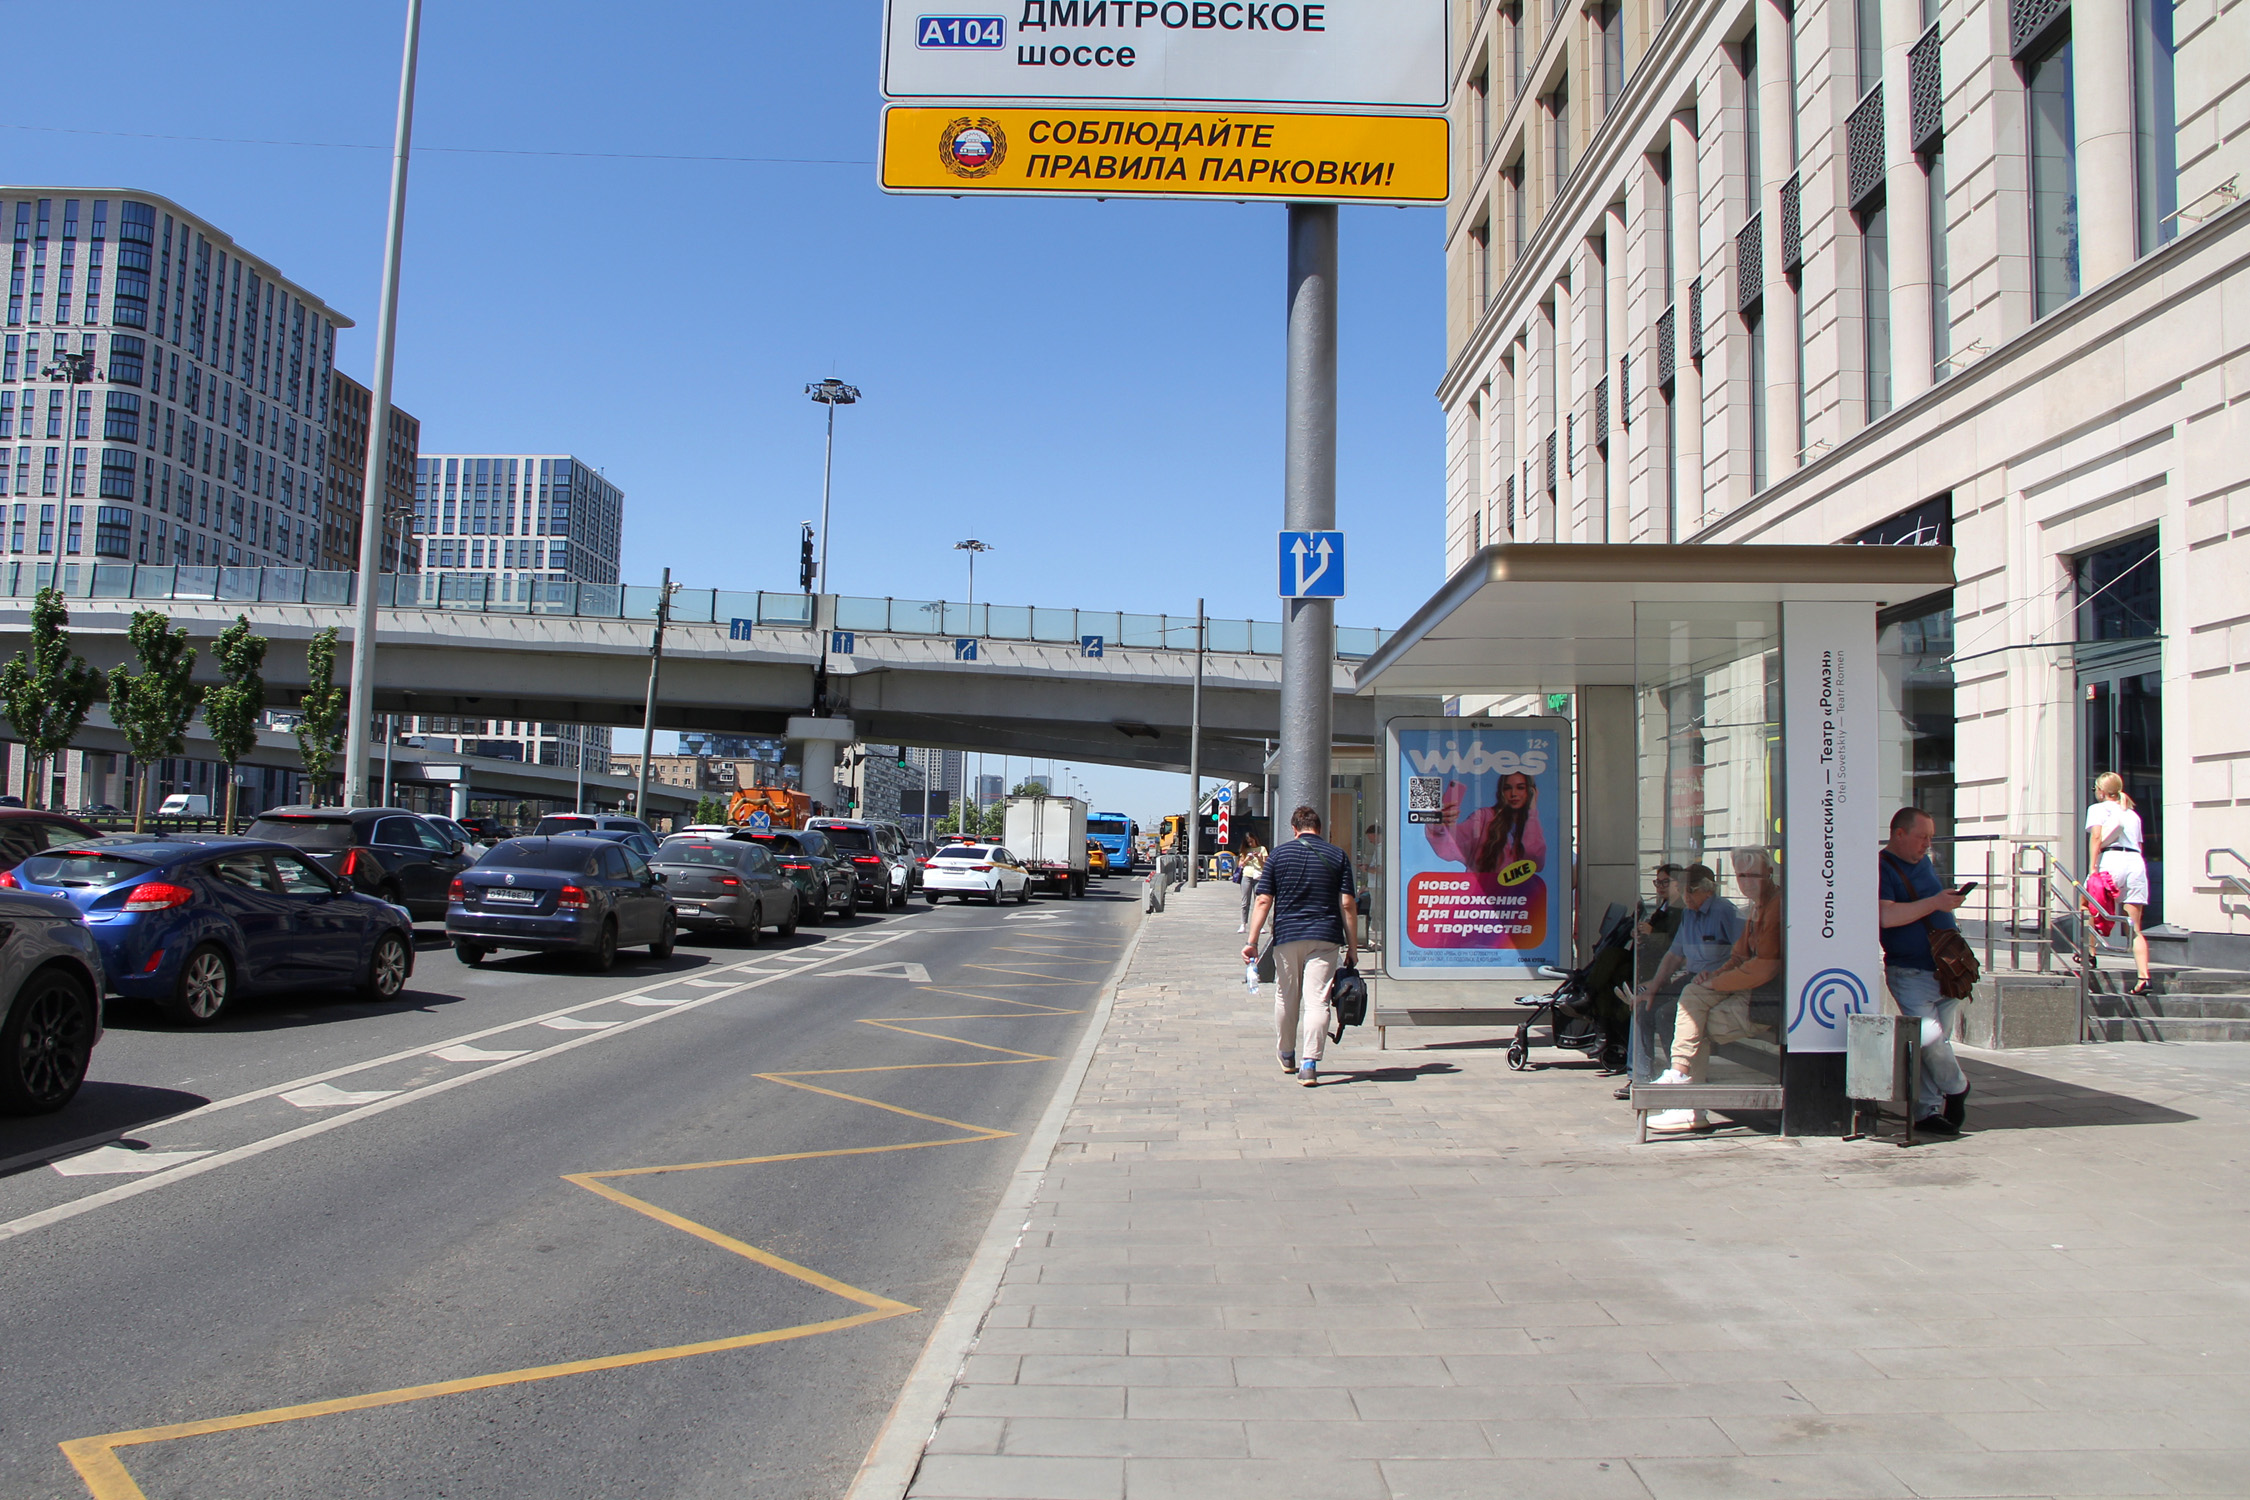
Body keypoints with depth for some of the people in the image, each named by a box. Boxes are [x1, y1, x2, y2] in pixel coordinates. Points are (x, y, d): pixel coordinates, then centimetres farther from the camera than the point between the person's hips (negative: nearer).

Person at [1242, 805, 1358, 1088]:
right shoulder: (1338, 856, 3)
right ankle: (1309, 1064, -14)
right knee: (1317, 1000, -4)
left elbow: (1263, 901, -2)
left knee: (1286, 998, 16)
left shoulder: (1278, 855, 3)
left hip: (1286, 937, 1)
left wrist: (1252, 942, -1)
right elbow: (1348, 905, -2)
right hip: (1325, 937, -1)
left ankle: (1287, 1056, 31)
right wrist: (1353, 947, 3)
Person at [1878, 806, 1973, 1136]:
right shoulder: (1881, 869, -10)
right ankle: (1957, 1087, 11)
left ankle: (1928, 1112, 11)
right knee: (1928, 1040, -15)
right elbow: (1886, 915, -24)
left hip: (1946, 970, 7)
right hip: (1911, 974, -7)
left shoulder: (1924, 863, 17)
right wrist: (1934, 903, -23)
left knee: (1936, 1041, 6)